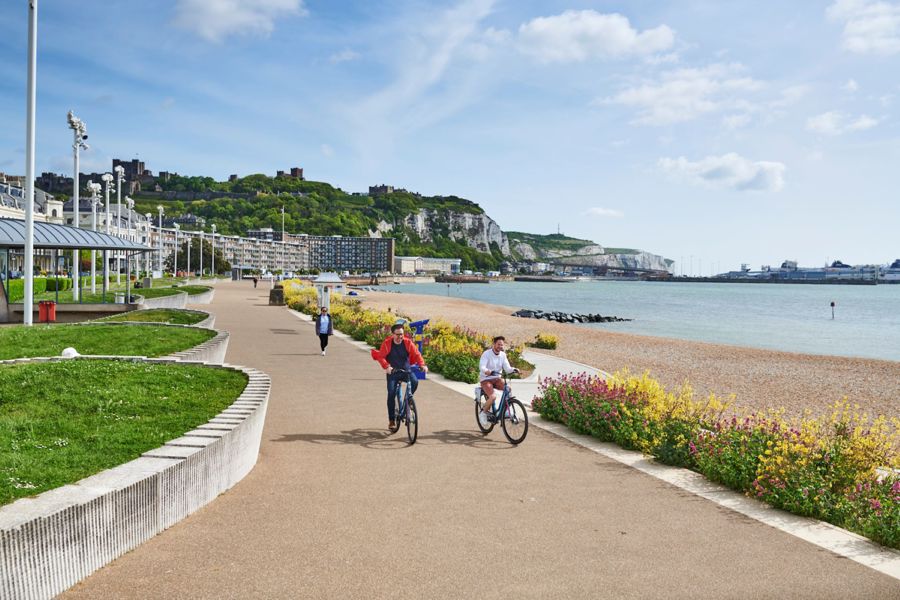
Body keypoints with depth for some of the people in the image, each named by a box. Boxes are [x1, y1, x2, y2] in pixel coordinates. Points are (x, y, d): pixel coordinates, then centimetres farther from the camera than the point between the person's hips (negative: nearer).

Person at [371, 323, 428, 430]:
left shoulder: (408, 342, -5)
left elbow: (416, 354, -8)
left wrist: (422, 364, -26)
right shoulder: (387, 344, -9)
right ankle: (391, 420, -1)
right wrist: (387, 366, -31)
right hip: (392, 372, -1)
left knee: (415, 382, -28)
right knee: (391, 394, -13)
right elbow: (381, 357, -12)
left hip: (406, 370, 1)